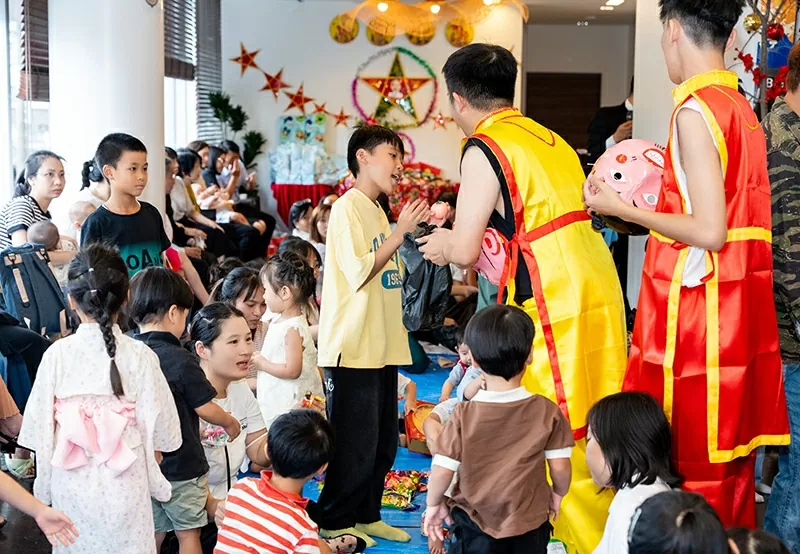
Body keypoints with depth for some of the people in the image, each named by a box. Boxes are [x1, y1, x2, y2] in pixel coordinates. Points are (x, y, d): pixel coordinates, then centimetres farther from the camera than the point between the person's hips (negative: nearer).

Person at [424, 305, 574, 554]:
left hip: (475, 524, -1)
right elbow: (560, 467, -7)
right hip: (530, 525, 1)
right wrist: (557, 495, 14)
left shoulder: (464, 414, -16)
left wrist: (434, 504, 6)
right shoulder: (547, 411, -13)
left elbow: (442, 470, -13)